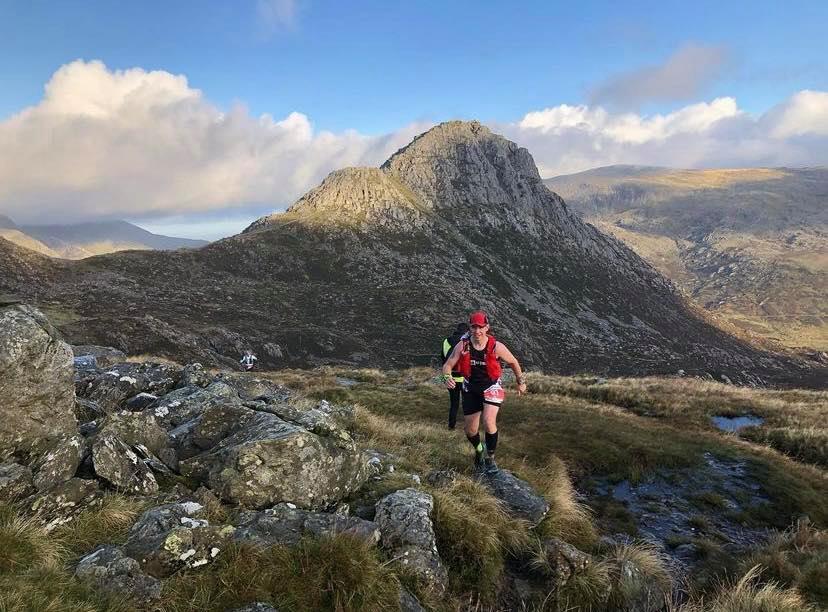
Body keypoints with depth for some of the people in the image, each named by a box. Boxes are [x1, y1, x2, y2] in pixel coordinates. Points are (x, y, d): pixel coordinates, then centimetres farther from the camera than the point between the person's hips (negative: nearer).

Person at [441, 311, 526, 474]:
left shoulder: (496, 347, -19)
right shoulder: (462, 346, -16)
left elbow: (513, 362, -1)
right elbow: (447, 365, -11)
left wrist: (521, 382, 8)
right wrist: (447, 377, -32)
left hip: (491, 387, -2)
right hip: (471, 390, 3)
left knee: (489, 421, -25)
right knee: (470, 430, 10)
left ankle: (490, 458, -1)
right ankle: (479, 450, 45)